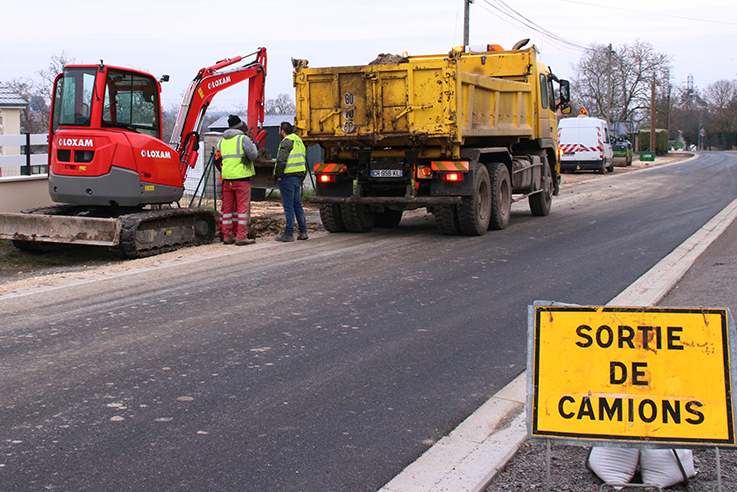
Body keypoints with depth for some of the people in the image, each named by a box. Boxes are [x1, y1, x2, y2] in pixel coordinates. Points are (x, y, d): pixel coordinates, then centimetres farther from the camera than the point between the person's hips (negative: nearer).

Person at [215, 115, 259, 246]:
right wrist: (253, 146, 10)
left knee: (227, 207, 11)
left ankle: (227, 236, 13)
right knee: (243, 207, -3)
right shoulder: (243, 139, -6)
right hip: (241, 177, -6)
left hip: (227, 179, 6)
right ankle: (241, 237, -6)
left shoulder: (221, 141, 13)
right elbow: (253, 155, -7)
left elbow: (217, 160, 19)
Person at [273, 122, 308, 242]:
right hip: (298, 176, 9)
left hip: (287, 177, -9)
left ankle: (289, 234, -3)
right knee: (297, 204, 15)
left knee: (288, 206, -5)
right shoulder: (299, 141, 17)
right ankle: (303, 231, 15)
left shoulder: (286, 142, -12)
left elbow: (281, 160, -23)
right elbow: (304, 159, 21)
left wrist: (278, 175, -12)